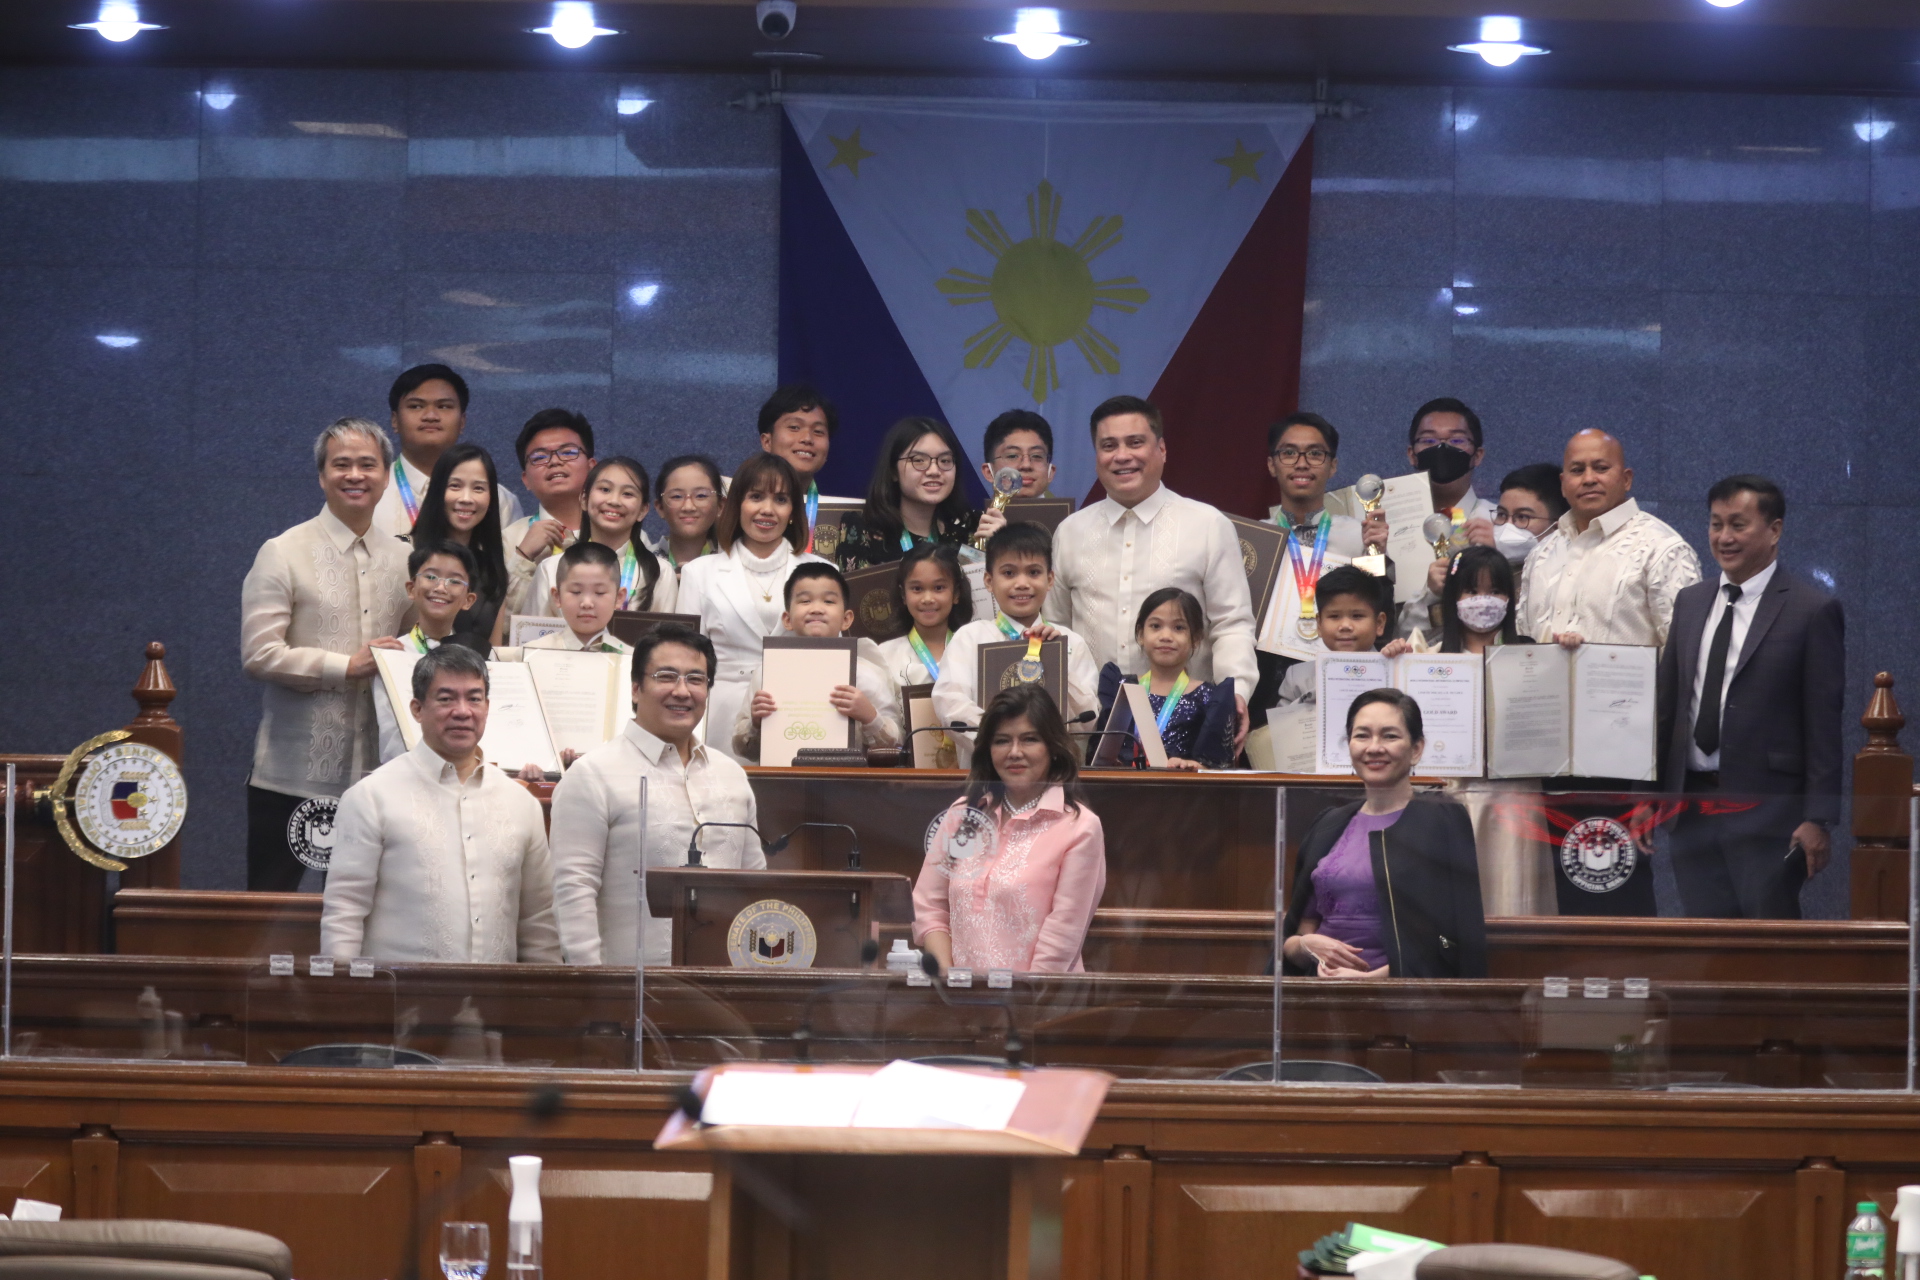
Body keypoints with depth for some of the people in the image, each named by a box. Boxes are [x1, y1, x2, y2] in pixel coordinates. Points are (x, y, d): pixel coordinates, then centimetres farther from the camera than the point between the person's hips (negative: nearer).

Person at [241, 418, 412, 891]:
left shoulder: (403, 560, 13)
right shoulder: (284, 554, -2)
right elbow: (258, 653, -11)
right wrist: (347, 667, -17)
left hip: (375, 776, 4)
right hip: (294, 775, -4)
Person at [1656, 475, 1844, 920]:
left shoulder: (1813, 610, -4)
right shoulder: (1690, 603, 14)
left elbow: (1825, 726, -7)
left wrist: (1817, 818, -12)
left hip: (1768, 812, -6)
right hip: (1694, 811, 6)